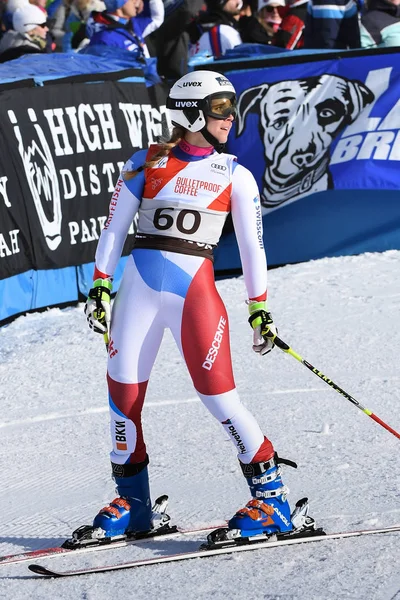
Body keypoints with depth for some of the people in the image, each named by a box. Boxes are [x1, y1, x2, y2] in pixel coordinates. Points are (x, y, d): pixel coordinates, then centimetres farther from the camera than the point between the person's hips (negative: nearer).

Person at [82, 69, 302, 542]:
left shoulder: (235, 177, 4)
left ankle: (270, 495, 2)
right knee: (123, 391, 2)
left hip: (195, 289, -2)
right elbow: (114, 228, 7)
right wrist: (100, 286, 2)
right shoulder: (146, 164, 4)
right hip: (140, 285, 2)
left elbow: (252, 246, 8)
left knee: (217, 392, -10)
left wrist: (259, 308, 7)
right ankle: (132, 501, 19)